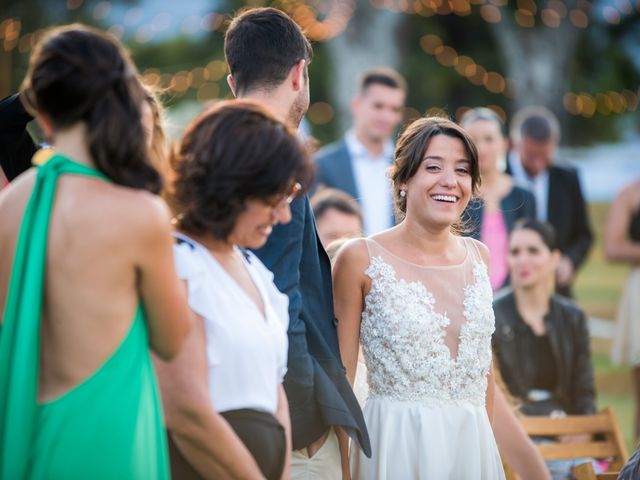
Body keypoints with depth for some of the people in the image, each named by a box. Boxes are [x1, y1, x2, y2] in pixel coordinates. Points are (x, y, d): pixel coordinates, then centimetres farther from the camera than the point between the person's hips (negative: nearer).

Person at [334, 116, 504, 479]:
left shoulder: (478, 255, 6)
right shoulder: (361, 259, -8)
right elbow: (341, 374, -5)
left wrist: (486, 442, 15)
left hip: (474, 445, 4)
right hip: (397, 445, -4)